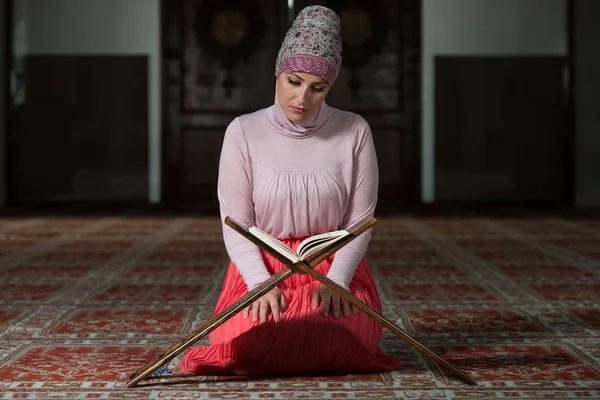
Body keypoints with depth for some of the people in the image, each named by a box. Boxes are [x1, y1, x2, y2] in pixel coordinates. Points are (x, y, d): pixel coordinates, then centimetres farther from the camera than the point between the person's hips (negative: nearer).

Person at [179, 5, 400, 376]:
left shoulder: (354, 131, -4)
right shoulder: (244, 132, -5)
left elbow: (359, 221, -3)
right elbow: (236, 225, -6)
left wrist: (335, 281, -18)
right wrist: (261, 284, -21)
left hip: (336, 267, 0)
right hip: (262, 266, 0)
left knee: (344, 336, -30)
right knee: (250, 340, -29)